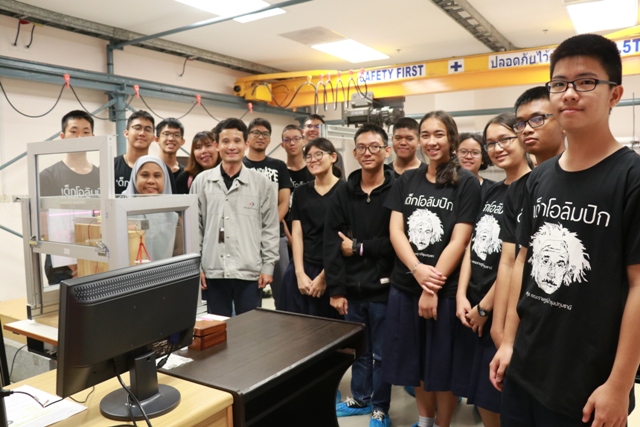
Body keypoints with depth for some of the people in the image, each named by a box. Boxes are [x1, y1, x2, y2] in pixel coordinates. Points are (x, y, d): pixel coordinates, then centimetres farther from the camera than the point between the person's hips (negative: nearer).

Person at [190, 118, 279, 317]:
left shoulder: (261, 182, 0)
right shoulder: (201, 181, 3)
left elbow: (270, 228, 2)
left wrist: (268, 266, -2)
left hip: (249, 271, -1)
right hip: (213, 271, 1)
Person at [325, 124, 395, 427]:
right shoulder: (343, 193, 5)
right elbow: (331, 244, 0)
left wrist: (359, 247, -11)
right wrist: (336, 289, -5)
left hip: (383, 288, -3)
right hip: (351, 288, 4)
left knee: (381, 352, 11)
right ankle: (361, 399, 39)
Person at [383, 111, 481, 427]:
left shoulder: (466, 183, -5)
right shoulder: (406, 181, 7)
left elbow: (459, 241, -12)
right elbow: (395, 230, -1)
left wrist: (433, 288, -16)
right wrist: (418, 270, -16)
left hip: (445, 290, -4)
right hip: (405, 286, 4)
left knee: (443, 364, 10)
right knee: (416, 361, 17)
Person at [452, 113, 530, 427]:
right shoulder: (491, 191, 10)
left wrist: (485, 307, -12)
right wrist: (462, 295, -1)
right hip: (471, 307, 7)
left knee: (499, 398, 8)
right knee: (478, 393, 18)